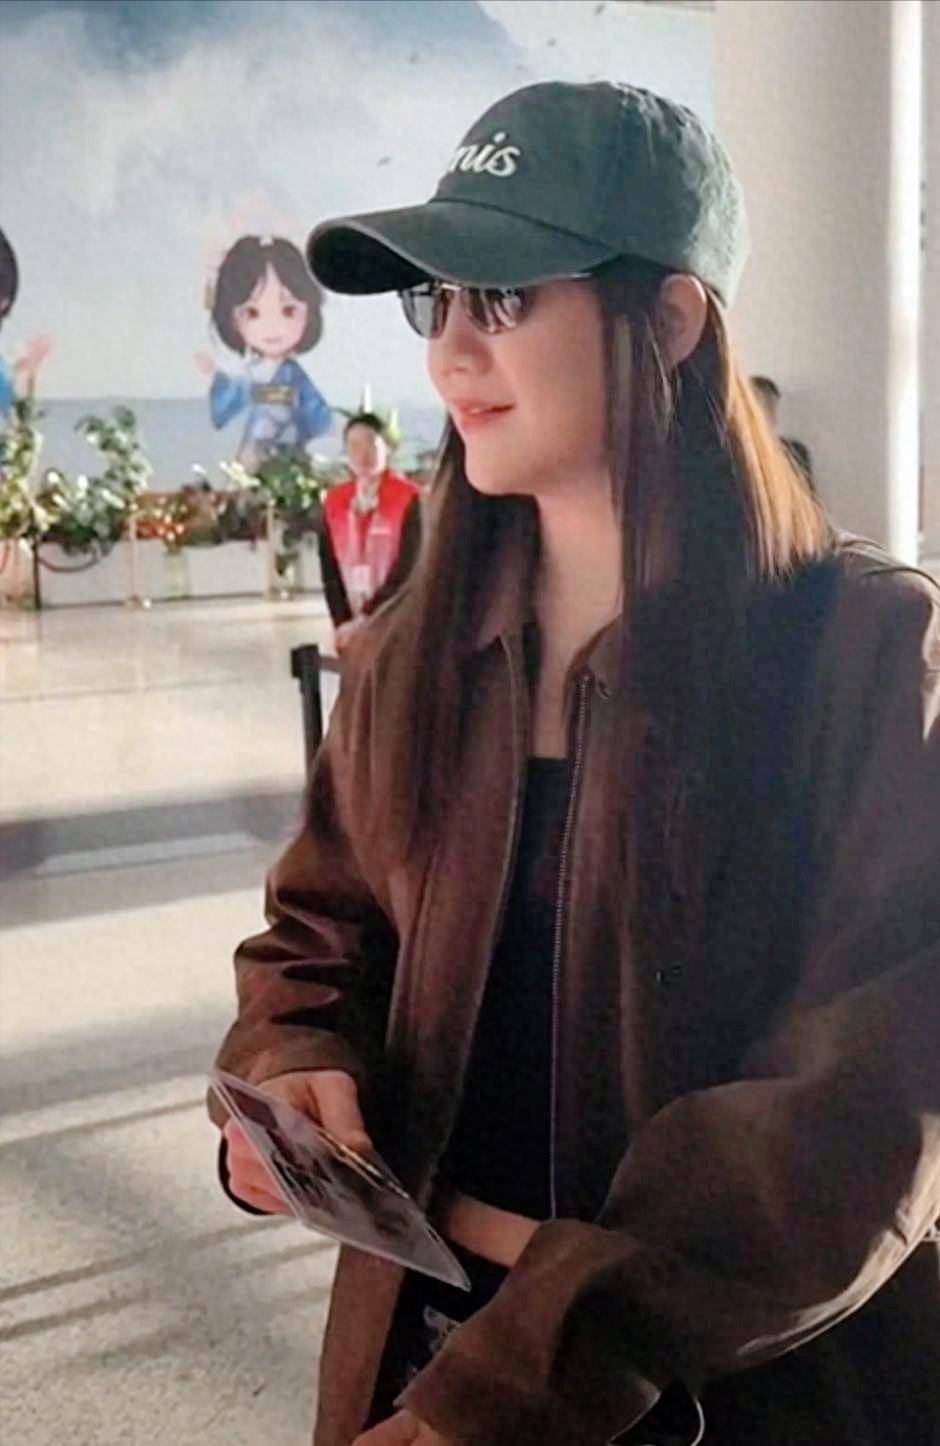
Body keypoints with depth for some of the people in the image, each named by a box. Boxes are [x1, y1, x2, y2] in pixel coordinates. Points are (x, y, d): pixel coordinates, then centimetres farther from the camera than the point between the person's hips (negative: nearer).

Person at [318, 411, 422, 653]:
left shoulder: (409, 498, -6)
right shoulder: (334, 501, 8)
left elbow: (406, 568, -11)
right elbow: (329, 568, 7)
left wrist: (368, 619, -15)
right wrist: (341, 622, -5)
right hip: (350, 629, 4)